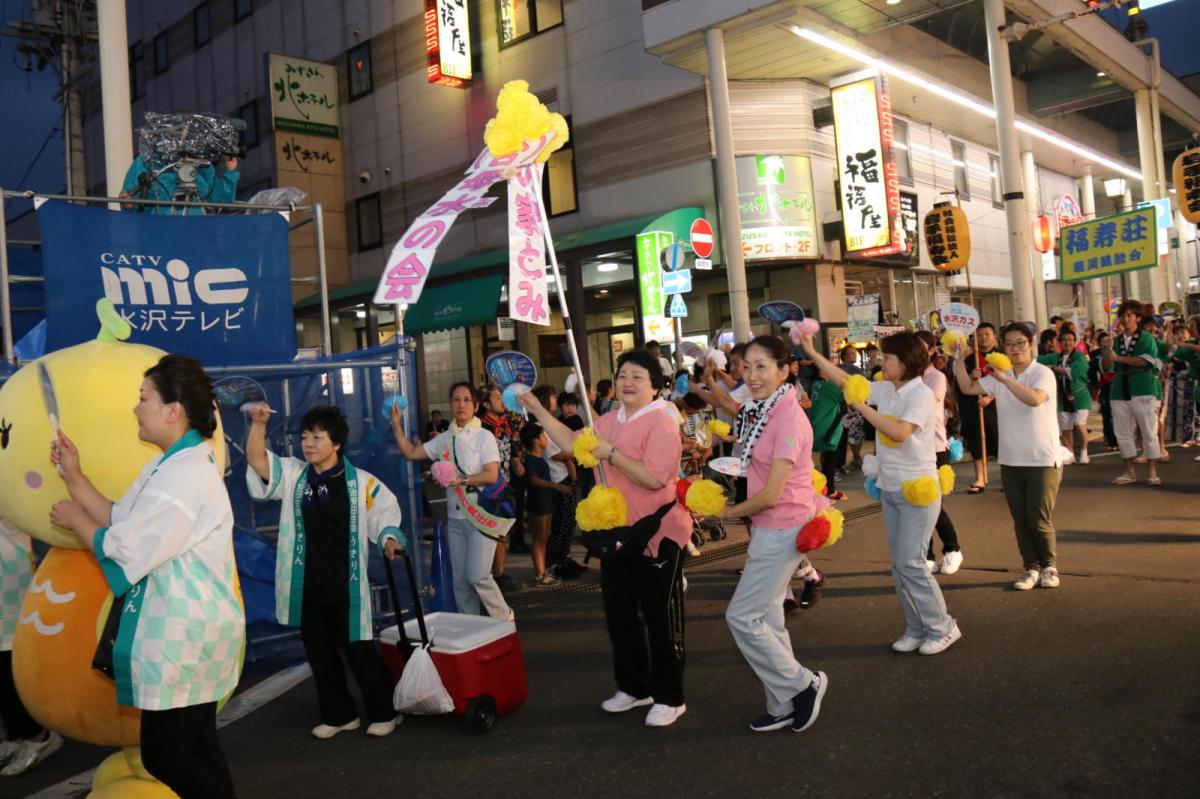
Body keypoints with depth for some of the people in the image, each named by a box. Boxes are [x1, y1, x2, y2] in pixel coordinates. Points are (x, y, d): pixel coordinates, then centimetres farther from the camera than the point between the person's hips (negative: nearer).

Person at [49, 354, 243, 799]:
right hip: (186, 627, 11)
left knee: (164, 759, -1)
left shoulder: (184, 474, -22)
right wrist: (74, 478, 7)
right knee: (195, 750, 17)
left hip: (182, 632, -11)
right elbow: (122, 523, 11)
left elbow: (123, 551, -19)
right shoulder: (174, 464, 13)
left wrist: (74, 520, -2)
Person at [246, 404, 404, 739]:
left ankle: (384, 711, 22)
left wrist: (389, 539, -13)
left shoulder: (361, 482, -7)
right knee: (319, 652, 15)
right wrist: (258, 424, -21)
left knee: (358, 650, 5)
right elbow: (257, 460, -8)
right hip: (308, 585, 4)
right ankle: (337, 714, 32)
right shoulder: (293, 475, 2)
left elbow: (385, 513, 3)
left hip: (346, 585, -4)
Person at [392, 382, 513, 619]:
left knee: (478, 576, -10)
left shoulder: (484, 437, -5)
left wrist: (461, 479, -22)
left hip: (481, 516, -5)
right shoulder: (444, 439, 9)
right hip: (455, 518, 5)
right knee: (460, 579, 8)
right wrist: (397, 426, 3)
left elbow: (492, 476, -14)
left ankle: (505, 619, 10)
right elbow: (411, 453, 11)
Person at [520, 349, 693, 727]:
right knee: (619, 615, 17)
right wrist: (537, 409, 11)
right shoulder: (610, 420, 10)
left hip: (657, 535, -8)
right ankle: (633, 687, 34)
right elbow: (574, 443, 15)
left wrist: (610, 453, -25)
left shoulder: (661, 424, -16)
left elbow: (654, 478, -27)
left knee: (661, 618, 3)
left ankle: (669, 698, 18)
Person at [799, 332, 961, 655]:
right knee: (900, 564, 10)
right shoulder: (886, 389, 5)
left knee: (910, 562, -7)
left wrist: (861, 406, -27)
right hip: (889, 488, 8)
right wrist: (811, 352, 7)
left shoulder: (921, 393, -16)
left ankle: (942, 627, 9)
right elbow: (844, 380, 9)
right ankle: (917, 628, 21)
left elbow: (900, 432, -29)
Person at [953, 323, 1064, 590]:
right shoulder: (999, 376, 6)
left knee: (1039, 520, -1)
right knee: (1020, 520, 10)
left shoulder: (1043, 373, -11)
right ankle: (1031, 568, 23)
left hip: (1043, 460, -5)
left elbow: (1035, 399, -30)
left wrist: (1005, 378, -33)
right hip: (1010, 461, 5)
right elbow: (968, 387, 3)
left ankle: (1049, 566, 21)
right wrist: (959, 358, -7)